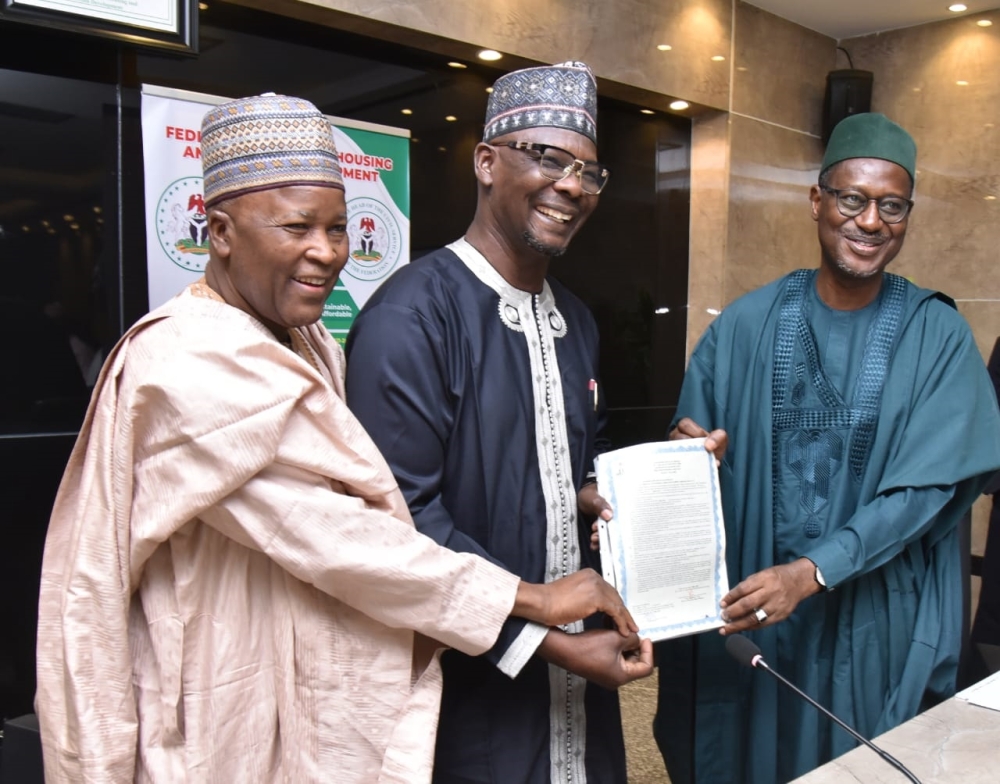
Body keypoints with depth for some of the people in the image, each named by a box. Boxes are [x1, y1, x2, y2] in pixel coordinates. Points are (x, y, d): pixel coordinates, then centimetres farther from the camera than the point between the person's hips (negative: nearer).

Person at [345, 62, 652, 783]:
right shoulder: (413, 316, -18)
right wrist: (543, 639, -19)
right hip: (470, 681, -7)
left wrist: (595, 495, -3)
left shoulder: (576, 322, 8)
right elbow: (406, 514, -21)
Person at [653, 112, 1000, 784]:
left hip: (874, 622, 0)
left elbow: (927, 486, -12)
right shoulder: (749, 324, -2)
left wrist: (812, 572, -22)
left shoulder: (937, 337, -4)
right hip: (744, 605, 1)